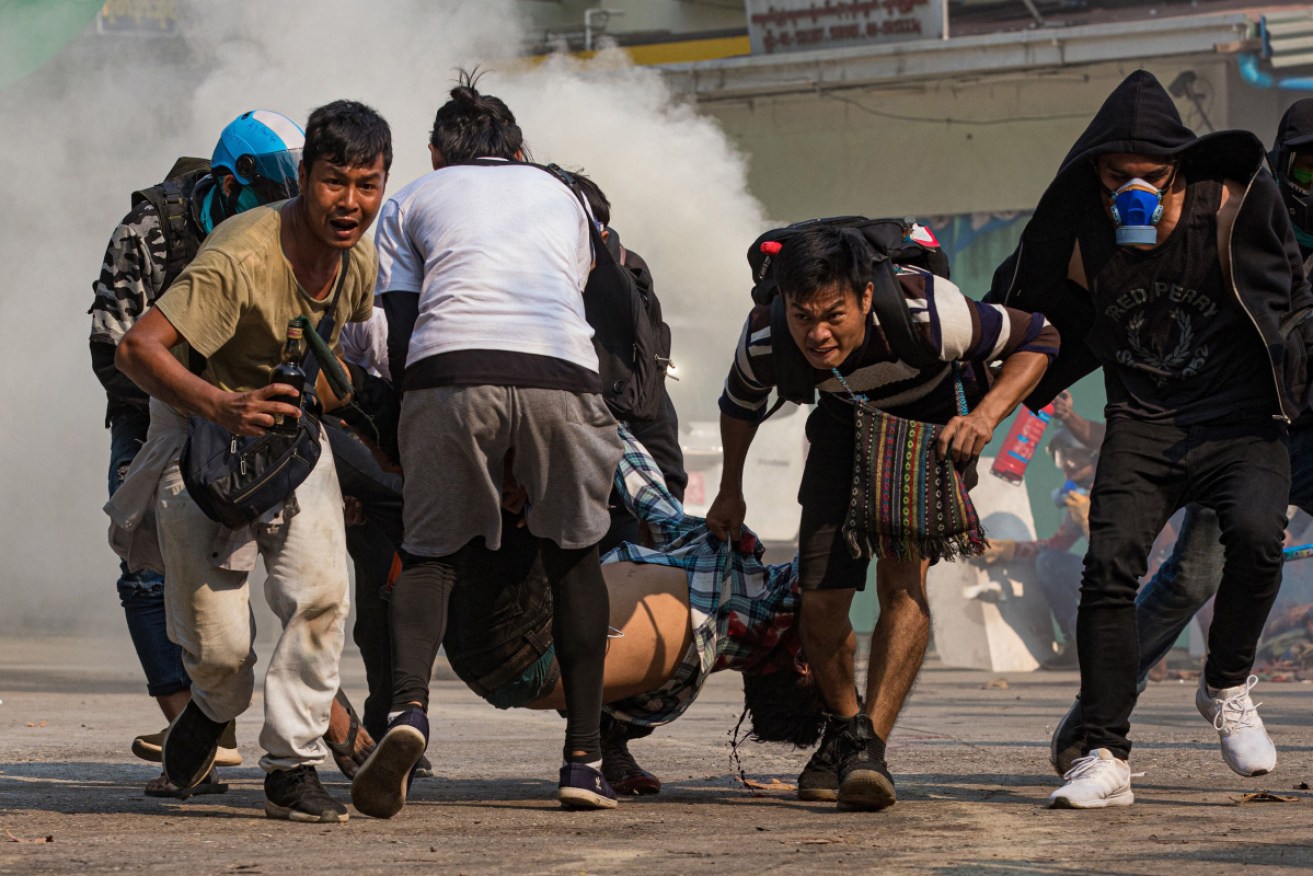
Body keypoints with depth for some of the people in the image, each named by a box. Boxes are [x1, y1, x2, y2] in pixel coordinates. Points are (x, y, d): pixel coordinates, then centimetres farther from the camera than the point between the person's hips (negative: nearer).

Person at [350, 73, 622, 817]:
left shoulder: (412, 202, 27)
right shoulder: (561, 195, 34)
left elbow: (399, 338, 17)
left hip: (450, 368, -1)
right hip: (561, 372, 1)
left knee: (433, 555, 10)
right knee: (574, 555, 18)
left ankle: (409, 708, -19)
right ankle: (584, 760, 12)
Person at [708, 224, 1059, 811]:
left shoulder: (929, 314, -39)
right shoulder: (765, 342, -29)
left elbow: (1037, 340, -21)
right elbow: (740, 404, -2)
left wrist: (985, 417, -36)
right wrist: (730, 494, 11)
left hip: (934, 431, -3)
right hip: (845, 429, 3)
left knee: (903, 576, -25)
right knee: (821, 600, -5)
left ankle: (870, 746, -26)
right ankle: (842, 730, 23)